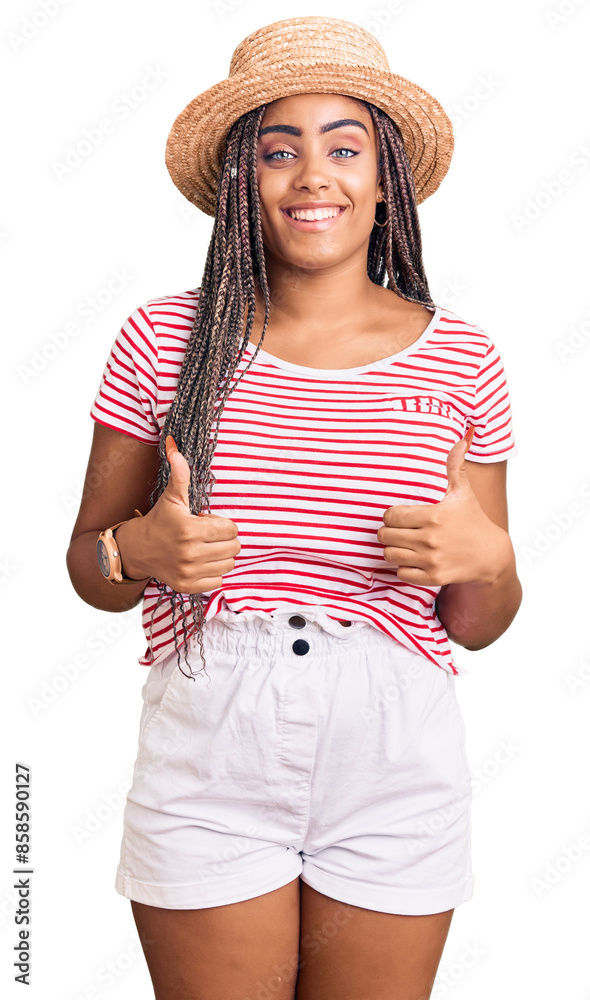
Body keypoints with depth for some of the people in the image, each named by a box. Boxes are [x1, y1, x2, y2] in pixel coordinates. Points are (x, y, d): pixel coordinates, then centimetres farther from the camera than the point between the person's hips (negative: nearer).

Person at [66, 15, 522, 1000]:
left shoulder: (460, 359, 0)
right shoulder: (165, 339, -3)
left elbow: (479, 625, 6)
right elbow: (87, 564, 5)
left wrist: (483, 561, -15)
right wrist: (137, 552, -16)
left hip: (395, 769, 1)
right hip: (206, 755, -1)